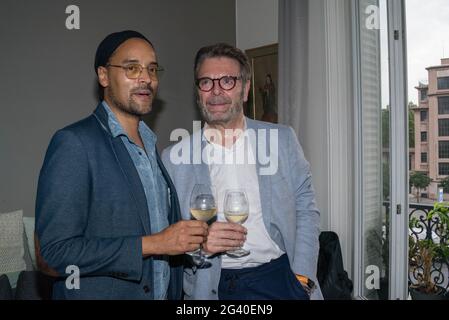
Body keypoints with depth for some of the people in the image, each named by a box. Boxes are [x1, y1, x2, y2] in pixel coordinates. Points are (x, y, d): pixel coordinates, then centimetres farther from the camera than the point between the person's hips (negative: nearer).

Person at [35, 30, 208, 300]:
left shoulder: (151, 145, 7)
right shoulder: (74, 142, -17)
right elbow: (54, 252, -21)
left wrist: (191, 240, 0)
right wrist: (152, 244, -23)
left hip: (164, 292, 7)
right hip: (100, 293, -7)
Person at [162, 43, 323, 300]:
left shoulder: (282, 139, 0)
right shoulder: (174, 158, -2)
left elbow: (306, 211, 2)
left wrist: (303, 279, -7)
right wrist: (199, 245, -19)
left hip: (279, 278, 0)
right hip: (211, 287, 0)